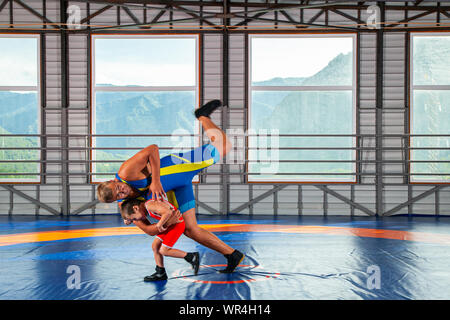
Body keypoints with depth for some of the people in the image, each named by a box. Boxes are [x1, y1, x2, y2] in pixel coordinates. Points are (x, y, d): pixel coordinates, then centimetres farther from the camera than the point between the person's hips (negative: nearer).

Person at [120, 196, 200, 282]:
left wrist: (160, 224, -24)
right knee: (155, 246, 10)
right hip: (169, 224, 10)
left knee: (163, 251, -7)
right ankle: (160, 273, 20)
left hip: (177, 223, -10)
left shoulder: (150, 205, -25)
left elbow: (168, 212, -37)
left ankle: (192, 257, 2)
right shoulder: (146, 207, 6)